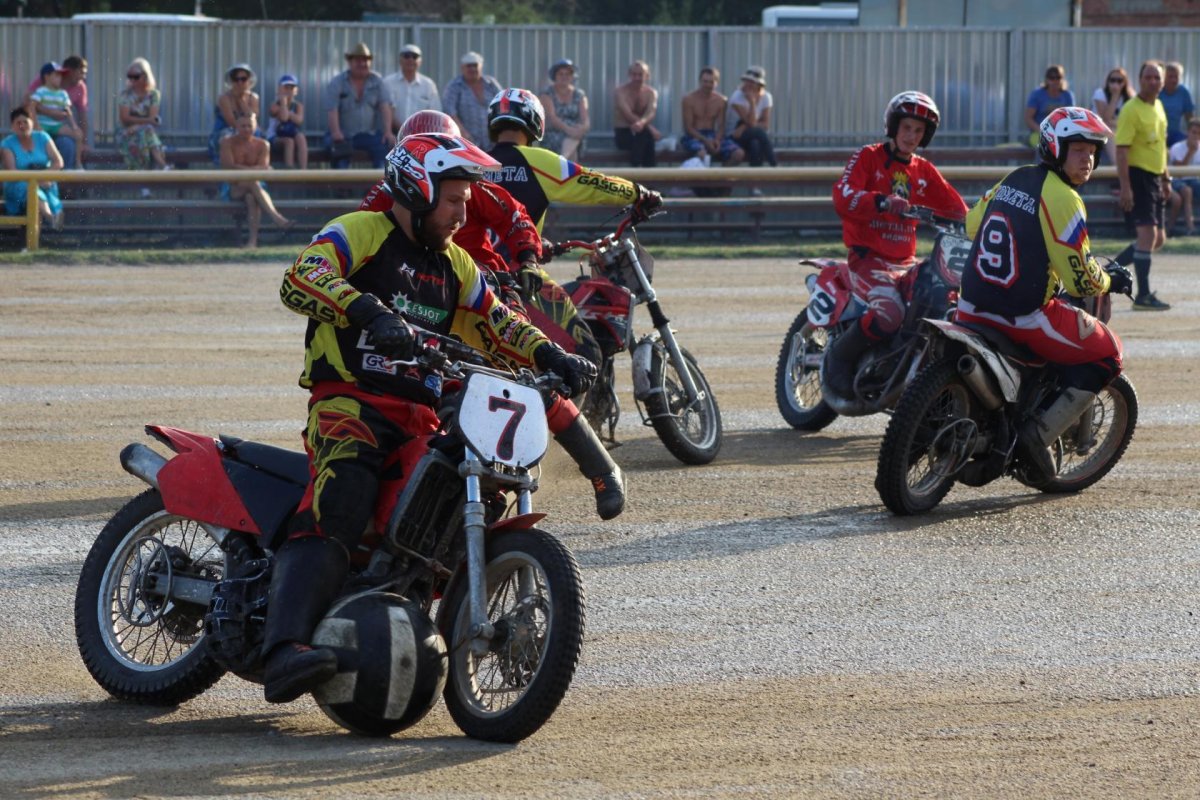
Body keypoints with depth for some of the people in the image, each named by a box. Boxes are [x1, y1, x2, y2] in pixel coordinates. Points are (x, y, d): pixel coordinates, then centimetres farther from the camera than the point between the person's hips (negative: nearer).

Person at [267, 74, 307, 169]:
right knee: (289, 141, -35)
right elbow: (283, 118, -27)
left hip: (293, 135, 3)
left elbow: (298, 120, -16)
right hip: (275, 138, -3)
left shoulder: (298, 106, 3)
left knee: (300, 137, -31)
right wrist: (283, 99, -19)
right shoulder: (275, 106, -7)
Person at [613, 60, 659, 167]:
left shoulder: (651, 92, 4)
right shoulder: (620, 91, -7)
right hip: (624, 133, -3)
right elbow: (628, 116, -20)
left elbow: (651, 113, -17)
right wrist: (650, 127, -33)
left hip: (642, 132, 3)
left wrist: (642, 123, -43)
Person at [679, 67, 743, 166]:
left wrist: (717, 140, -18)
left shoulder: (721, 101, 7)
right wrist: (705, 140, -21)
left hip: (712, 136, 4)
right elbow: (688, 127, -7)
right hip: (694, 136, -4)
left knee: (739, 154, -22)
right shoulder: (689, 99, -4)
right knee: (702, 154, -41)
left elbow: (721, 126, 5)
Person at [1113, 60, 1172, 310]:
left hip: (1154, 178, 9)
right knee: (1148, 232, -13)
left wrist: (1166, 179, 22)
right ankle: (1143, 296, -9)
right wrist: (1125, 187, -24)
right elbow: (1122, 149, -18)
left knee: (1158, 238, 12)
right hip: (1137, 176, -9)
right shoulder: (1132, 110, -13)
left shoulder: (1158, 107, 14)